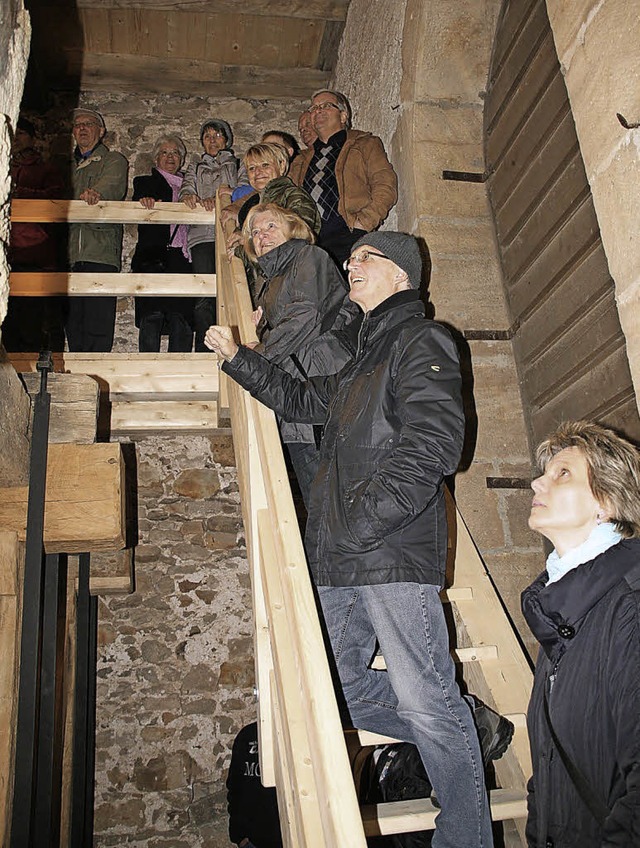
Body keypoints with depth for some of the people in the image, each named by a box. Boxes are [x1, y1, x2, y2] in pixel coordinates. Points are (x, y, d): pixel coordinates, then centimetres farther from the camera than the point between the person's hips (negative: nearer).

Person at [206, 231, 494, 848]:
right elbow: (301, 402, 37)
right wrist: (236, 357, 30)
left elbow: (432, 446, -15)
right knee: (341, 691, 11)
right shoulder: (360, 358, 26)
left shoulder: (421, 341, -2)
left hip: (393, 554, -9)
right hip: (338, 563, 9)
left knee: (427, 704, -4)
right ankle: (466, 730, 26)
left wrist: (360, 523, -18)